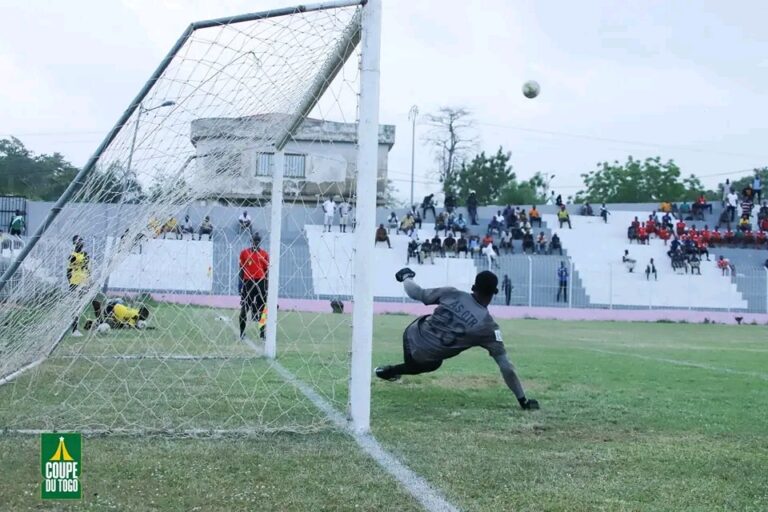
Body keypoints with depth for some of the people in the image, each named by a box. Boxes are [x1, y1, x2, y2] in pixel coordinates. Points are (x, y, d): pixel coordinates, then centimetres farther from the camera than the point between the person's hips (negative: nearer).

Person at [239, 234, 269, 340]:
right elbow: (241, 269, 6)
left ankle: (262, 332, 7)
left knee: (262, 308, 2)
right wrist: (241, 284, 1)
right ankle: (242, 333, 7)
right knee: (244, 308, 1)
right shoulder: (244, 253, 4)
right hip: (247, 282, -1)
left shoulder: (264, 254, 7)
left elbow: (267, 271, 8)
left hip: (261, 282, 1)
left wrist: (267, 286, 4)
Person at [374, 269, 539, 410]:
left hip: (412, 337, 2)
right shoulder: (488, 326, -16)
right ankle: (391, 371, 28)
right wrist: (523, 399, -11)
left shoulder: (452, 294, -11)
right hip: (426, 359, -2)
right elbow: (506, 366, -17)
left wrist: (406, 277, 21)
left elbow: (416, 293, -1)